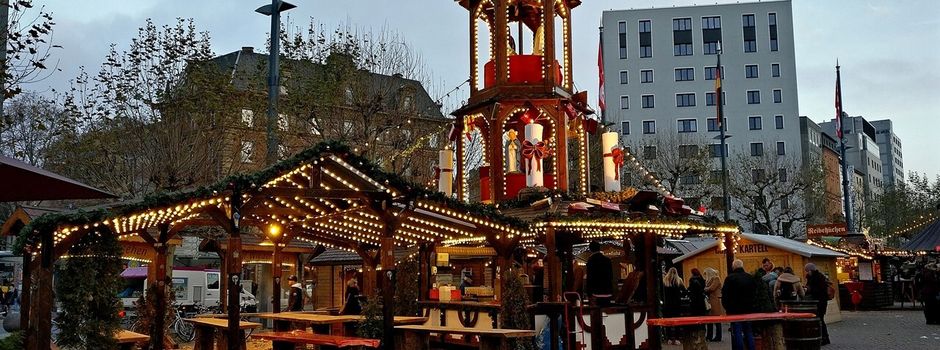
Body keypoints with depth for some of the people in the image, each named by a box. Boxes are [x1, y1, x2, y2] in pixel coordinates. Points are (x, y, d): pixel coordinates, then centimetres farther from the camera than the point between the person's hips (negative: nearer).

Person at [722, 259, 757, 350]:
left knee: (737, 333, -2)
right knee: (749, 332, 12)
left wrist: (726, 307, 1)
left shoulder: (730, 278, -11)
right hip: (748, 309, 5)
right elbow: (755, 293, 12)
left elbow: (725, 295, -10)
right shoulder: (751, 277, 5)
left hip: (735, 309, -5)